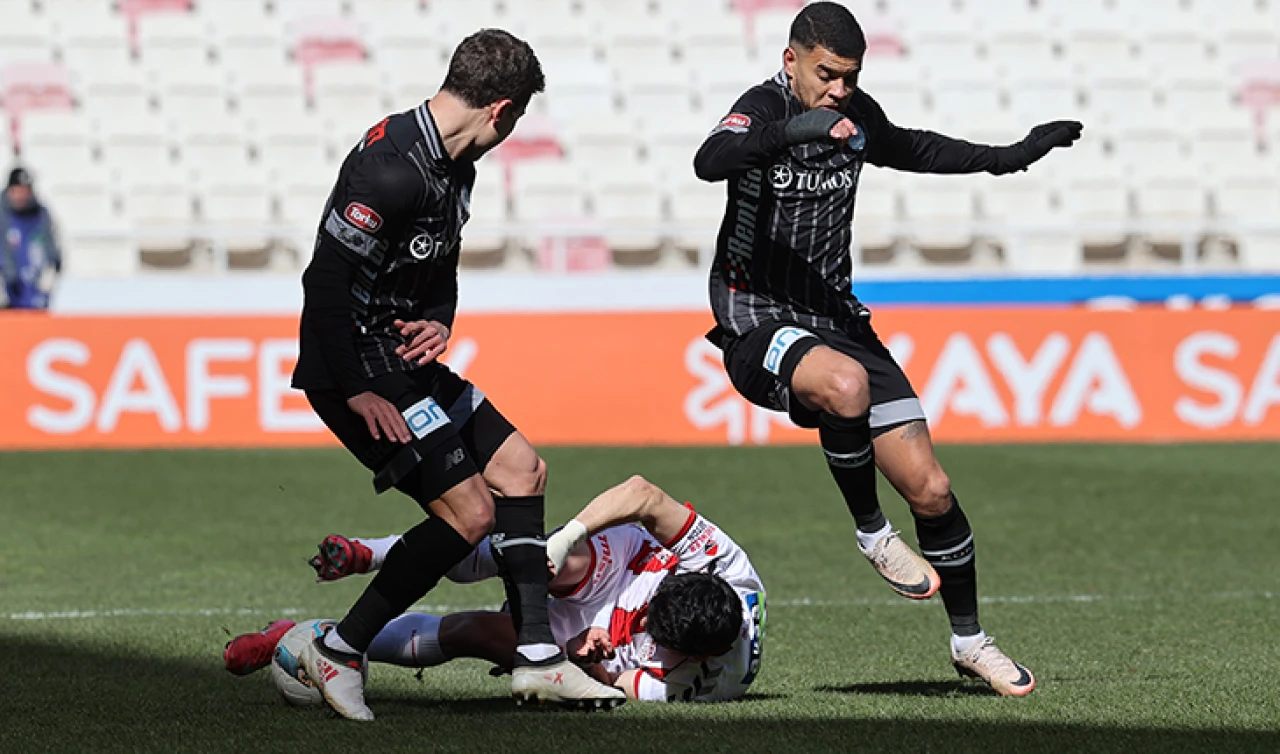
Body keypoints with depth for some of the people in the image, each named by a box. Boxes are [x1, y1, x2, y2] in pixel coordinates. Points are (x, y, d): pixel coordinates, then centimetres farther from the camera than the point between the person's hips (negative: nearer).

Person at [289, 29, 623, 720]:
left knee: (521, 469, 11)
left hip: (406, 359, 11)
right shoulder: (393, 167, -23)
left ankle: (536, 657, 12)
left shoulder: (455, 169, 9)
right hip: (357, 369, -11)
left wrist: (439, 323, -1)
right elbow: (324, 280, -25)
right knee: (470, 512, -13)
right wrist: (355, 392, -23)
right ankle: (340, 651, -3)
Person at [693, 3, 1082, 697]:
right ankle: (870, 533, -15)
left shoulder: (857, 115, 6)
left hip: (835, 319, 6)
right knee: (846, 385, -40)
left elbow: (910, 150, 30)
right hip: (759, 323, -6)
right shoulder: (764, 108, -14)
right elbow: (710, 162, -37)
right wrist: (792, 130, -52)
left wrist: (1008, 158, 30)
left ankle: (968, 640, 15)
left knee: (930, 489, -3)